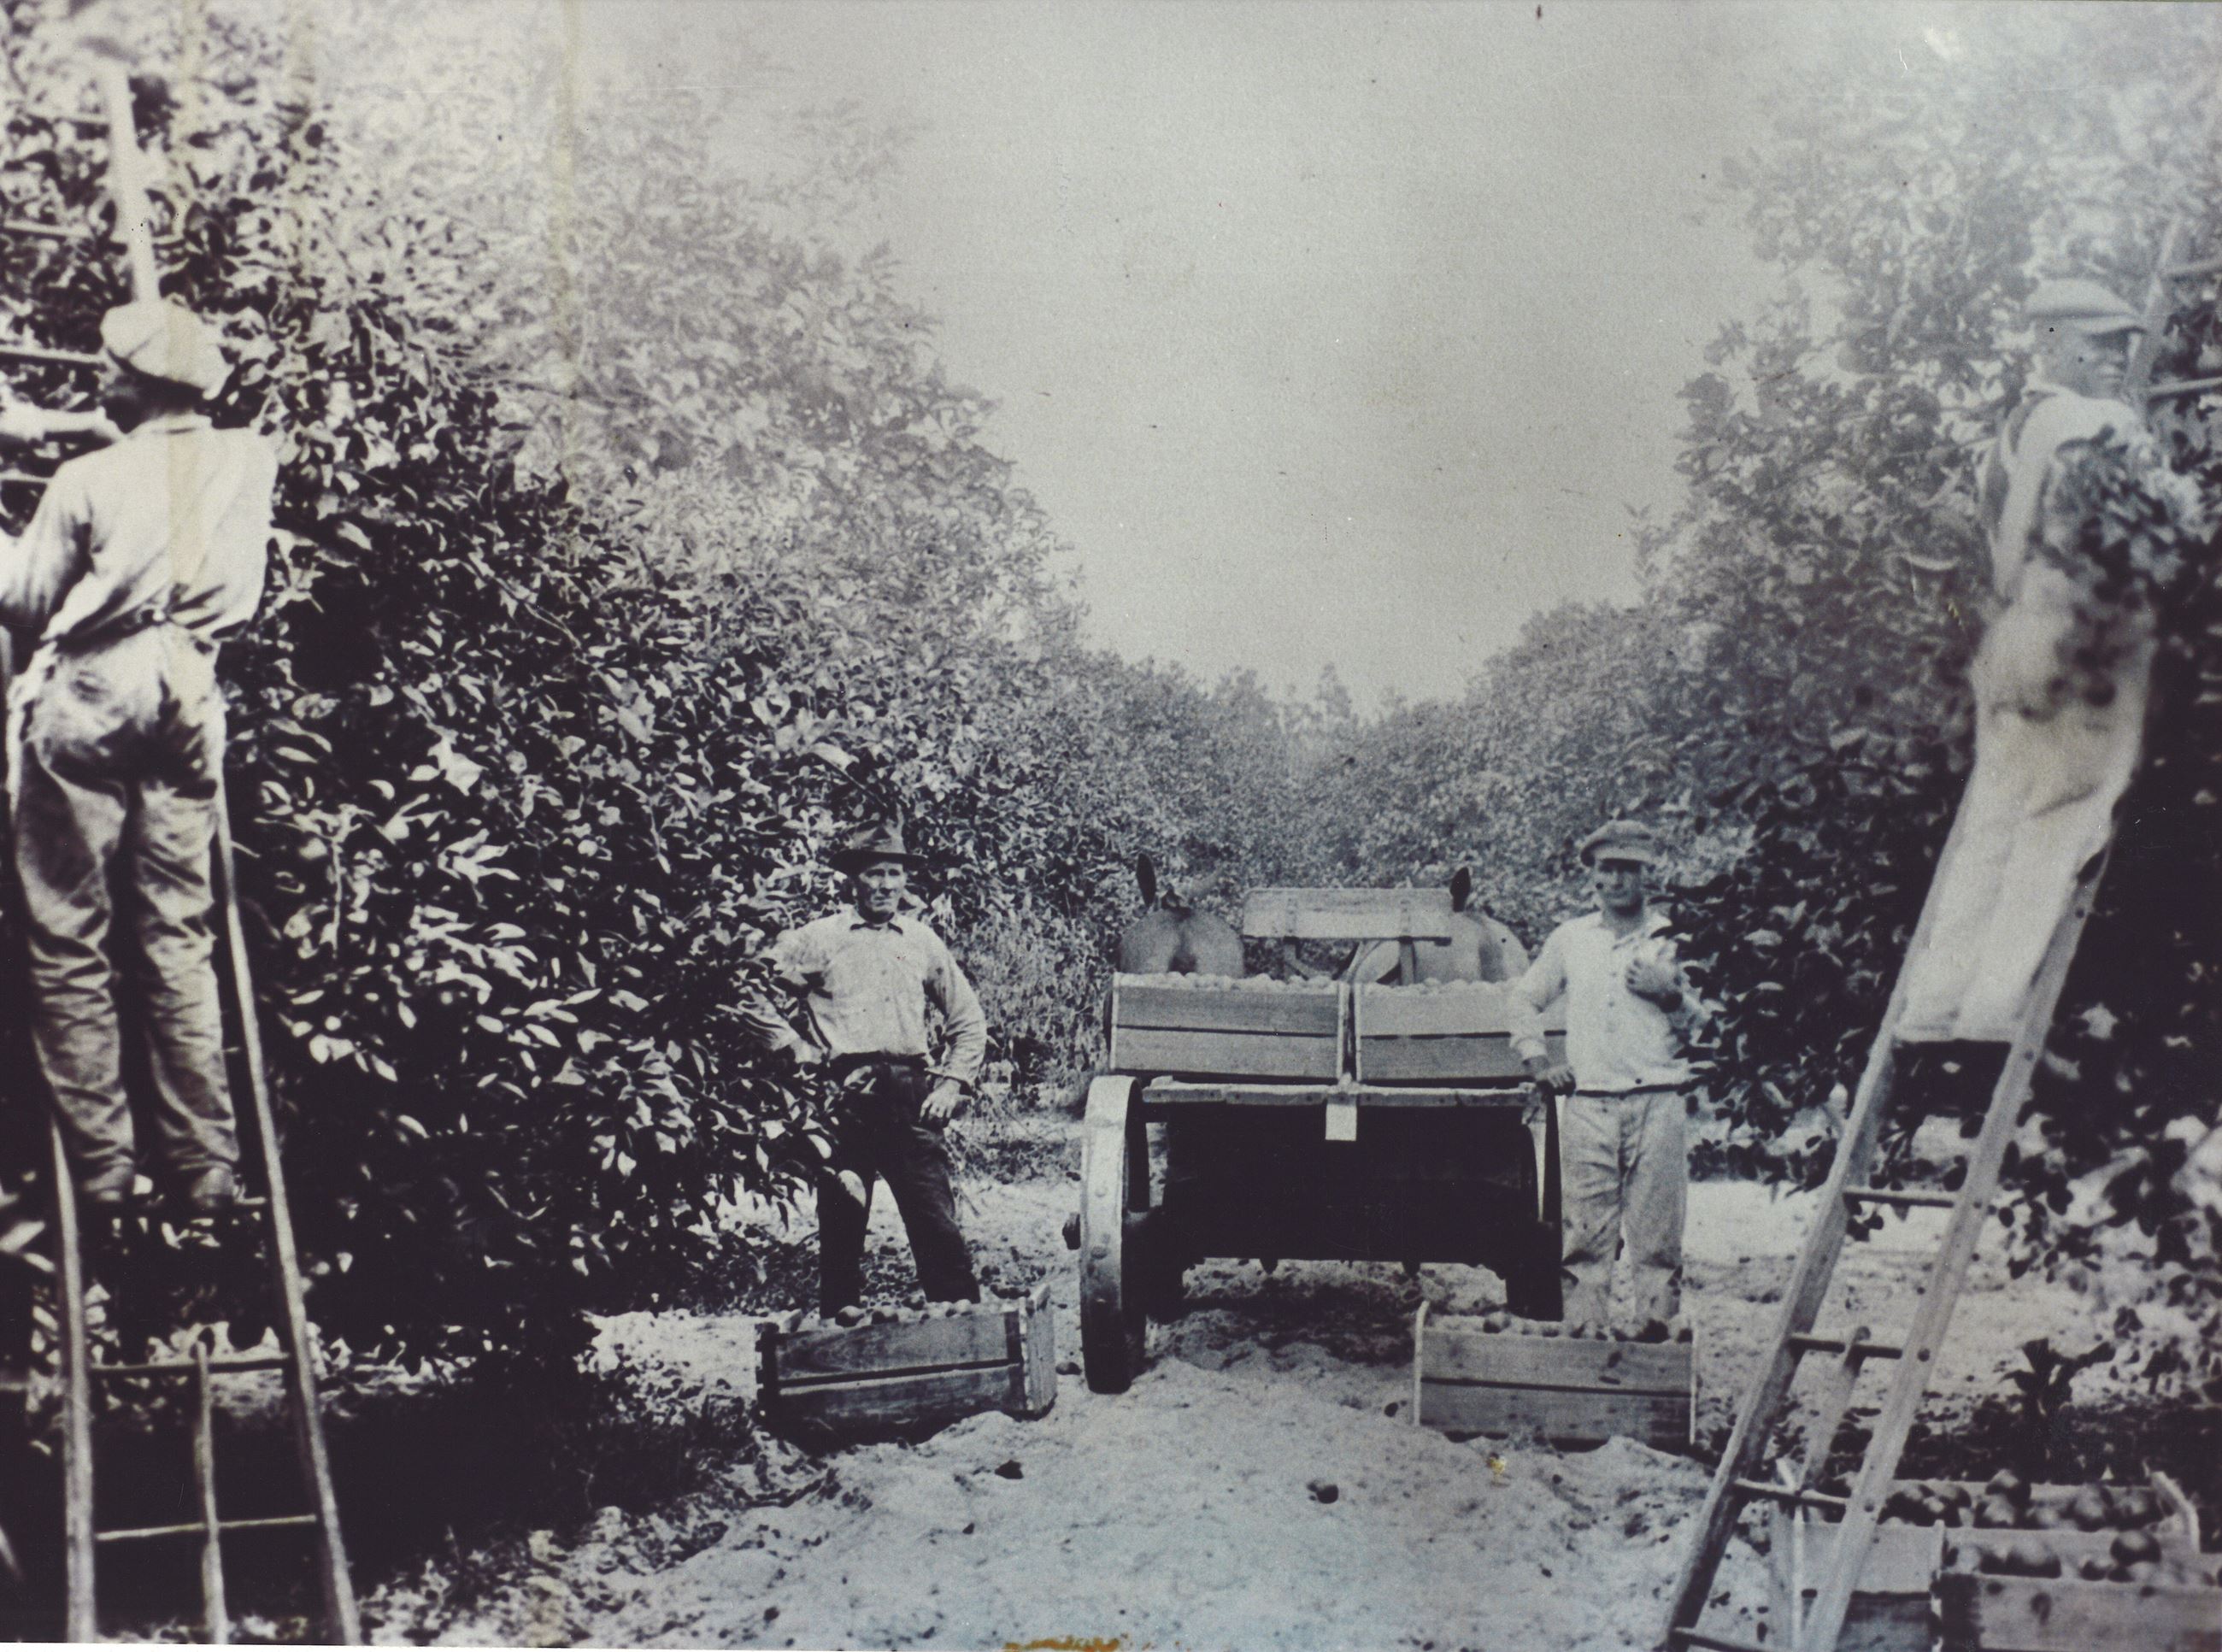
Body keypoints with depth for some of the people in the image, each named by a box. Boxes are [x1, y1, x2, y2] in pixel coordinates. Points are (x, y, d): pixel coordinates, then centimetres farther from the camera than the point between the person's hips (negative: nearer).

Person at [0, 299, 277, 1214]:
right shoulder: (251, 460, 0)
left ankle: (100, 1162, 11)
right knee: (178, 937, 11)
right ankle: (205, 1161, 11)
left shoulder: (88, 480, -9)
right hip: (185, 704, 4)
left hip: (84, 707, -3)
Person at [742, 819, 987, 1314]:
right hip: (846, 1100, -2)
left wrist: (952, 1082, 9)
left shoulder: (923, 942, 15)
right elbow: (751, 994, 5)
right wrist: (797, 1048, -2)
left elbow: (968, 1021, 21)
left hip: (912, 1098, 2)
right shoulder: (818, 939, 5)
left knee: (938, 1226, -2)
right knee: (841, 1227, 4)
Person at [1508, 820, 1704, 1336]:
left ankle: (1657, 1328, 4)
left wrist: (1670, 995, -5)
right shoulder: (1570, 939, 14)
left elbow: (1700, 1024, 14)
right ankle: (1584, 1335, 3)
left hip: (1657, 1104, -1)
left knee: (1656, 1235, -2)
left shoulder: (1671, 939, 11)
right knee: (1584, 1235, -1)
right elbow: (1523, 999, 25)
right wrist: (1537, 1059, 13)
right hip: (1587, 1106, 1)